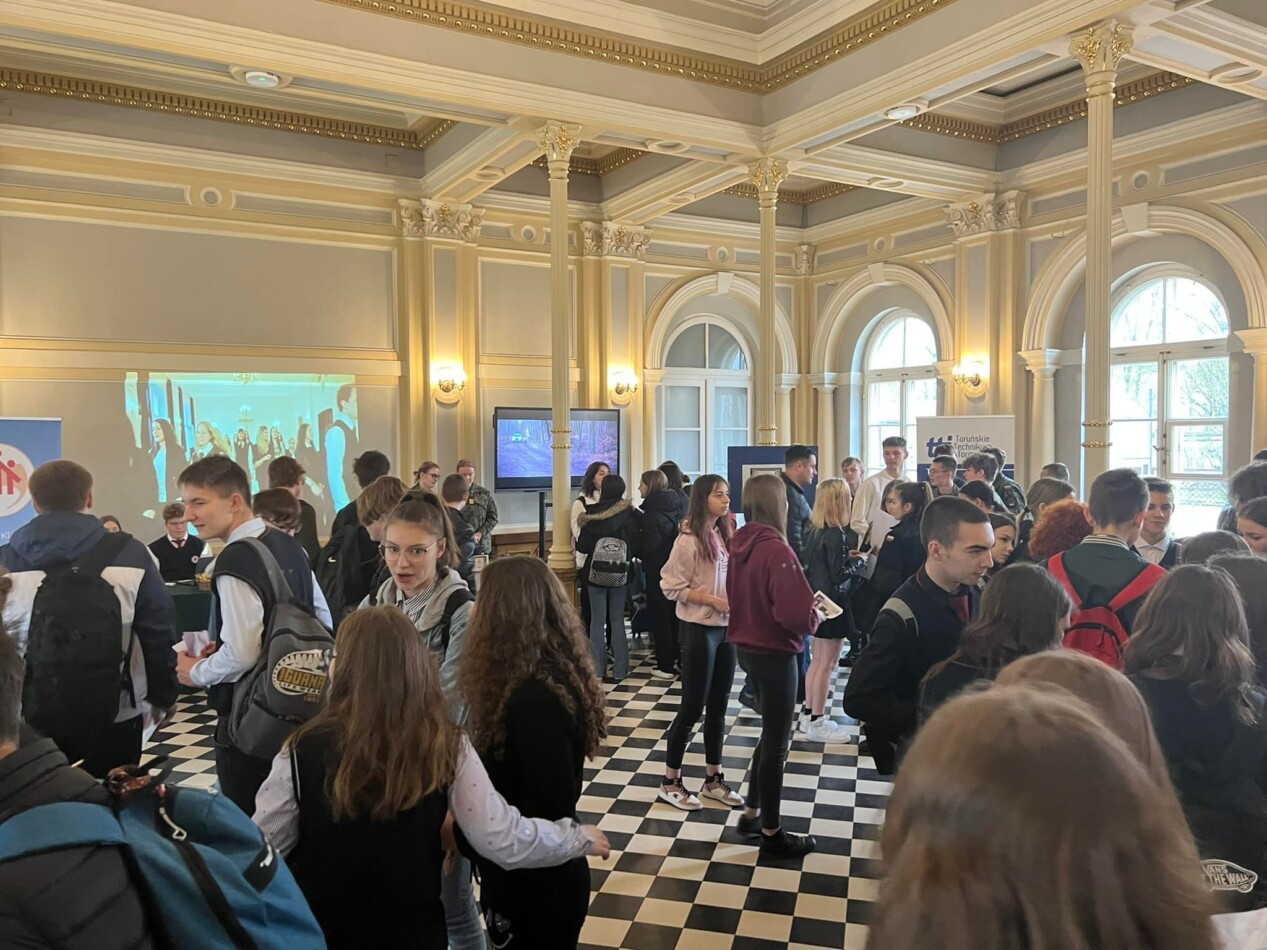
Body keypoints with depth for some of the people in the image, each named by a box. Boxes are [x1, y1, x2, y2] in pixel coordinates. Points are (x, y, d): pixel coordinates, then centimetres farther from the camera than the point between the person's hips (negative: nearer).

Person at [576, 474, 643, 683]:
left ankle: (598, 670, 8)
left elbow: (582, 546, -5)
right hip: (621, 573, 1)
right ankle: (619, 670, 8)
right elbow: (637, 544, -3)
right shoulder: (630, 514, -6)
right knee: (618, 621, 8)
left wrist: (576, 542, 16)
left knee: (597, 621, 6)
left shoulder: (592, 514, -8)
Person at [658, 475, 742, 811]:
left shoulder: (725, 535, 6)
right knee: (692, 706, 2)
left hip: (726, 626, 7)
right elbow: (673, 587, -15)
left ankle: (713, 778, 27)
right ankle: (671, 782, 16)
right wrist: (712, 600, -20)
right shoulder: (689, 539, -14)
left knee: (718, 705, 14)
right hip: (699, 628, -7)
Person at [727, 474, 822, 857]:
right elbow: (796, 615, -28)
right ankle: (772, 833, 21)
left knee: (770, 733, 23)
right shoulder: (777, 550, -23)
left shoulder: (740, 545, 1)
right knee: (776, 742, 7)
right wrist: (817, 616, -6)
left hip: (747, 647, 8)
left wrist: (805, 605, 12)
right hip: (775, 654, -8)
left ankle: (751, 813, 34)